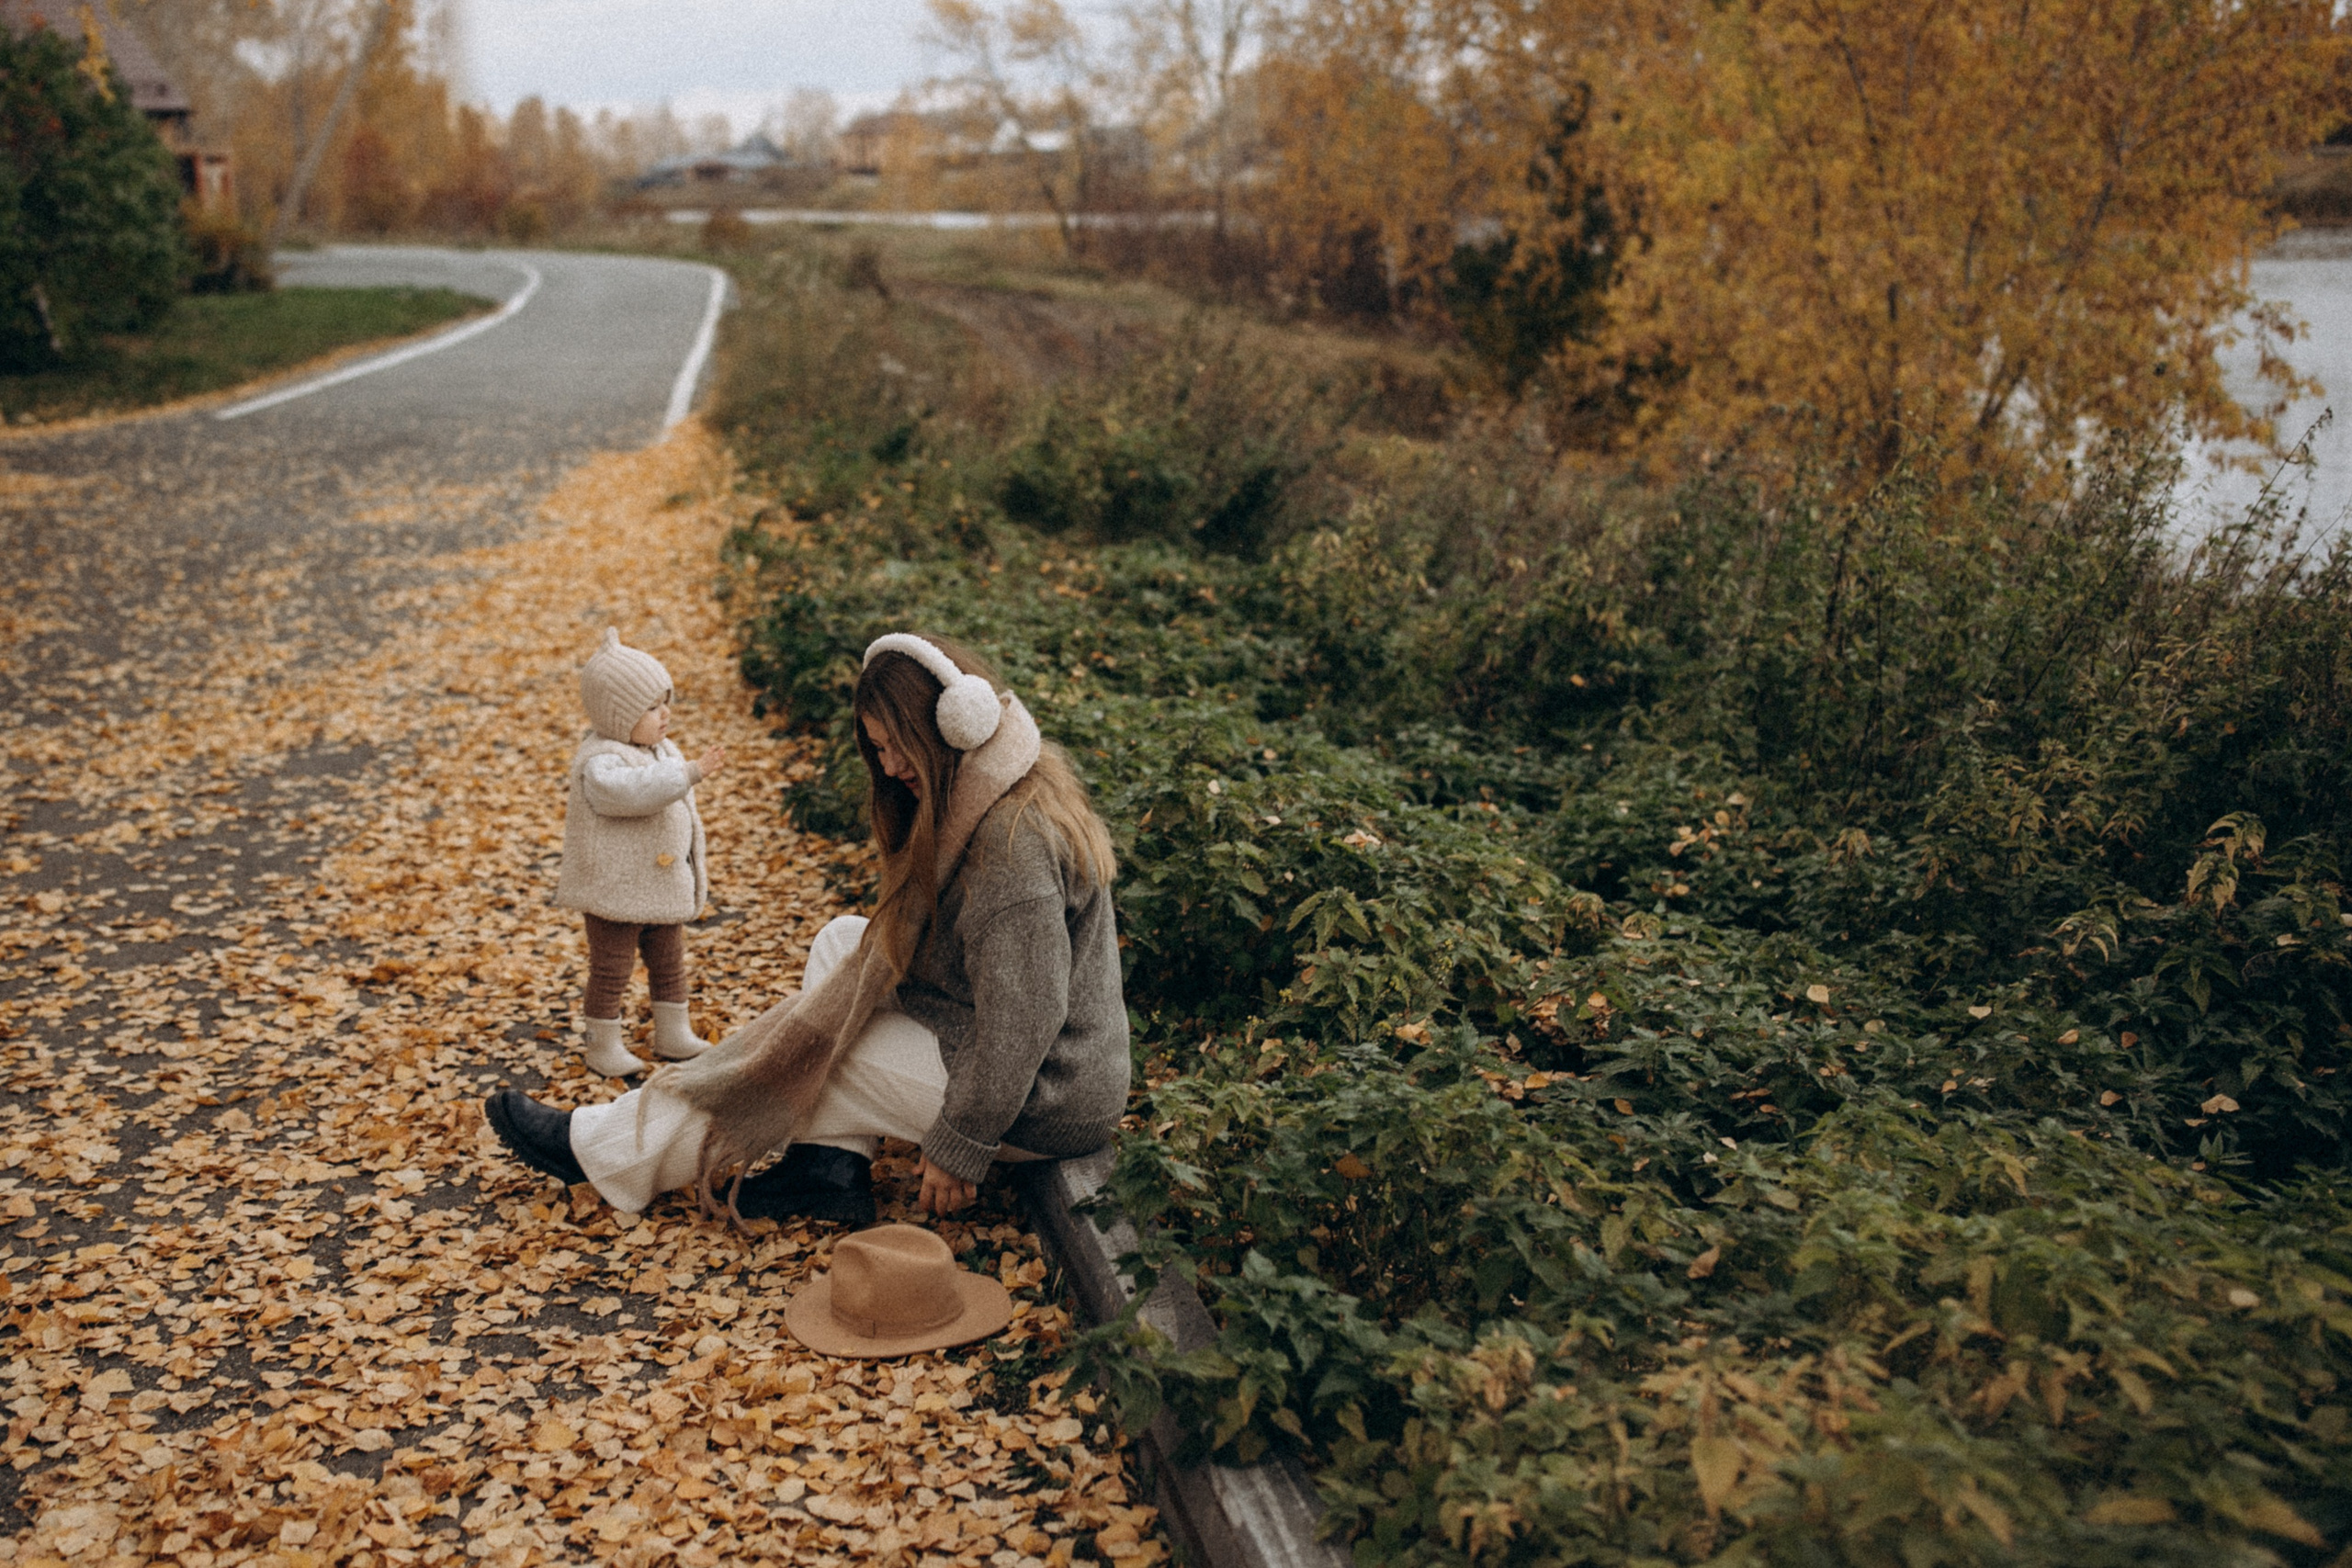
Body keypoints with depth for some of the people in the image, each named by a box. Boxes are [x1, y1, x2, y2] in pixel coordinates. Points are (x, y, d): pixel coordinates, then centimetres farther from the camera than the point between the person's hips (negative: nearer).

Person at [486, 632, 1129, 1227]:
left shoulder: (1014, 842, -27)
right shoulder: (982, 801, 6)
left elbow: (1023, 1024, -28)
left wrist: (958, 1148, -19)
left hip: (1047, 1106, -10)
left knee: (806, 1052, -2)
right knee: (844, 940, 10)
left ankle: (598, 1148, 15)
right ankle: (830, 1164, 2)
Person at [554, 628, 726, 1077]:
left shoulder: (663, 751, 6)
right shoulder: (599, 762, -22)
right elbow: (635, 791, -43)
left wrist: (697, 858, 23)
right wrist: (691, 771, -48)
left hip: (665, 889, 8)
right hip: (615, 892, -8)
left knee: (669, 963, 19)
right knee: (611, 971, 6)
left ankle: (673, 1034, 34)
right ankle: (602, 1045, 21)